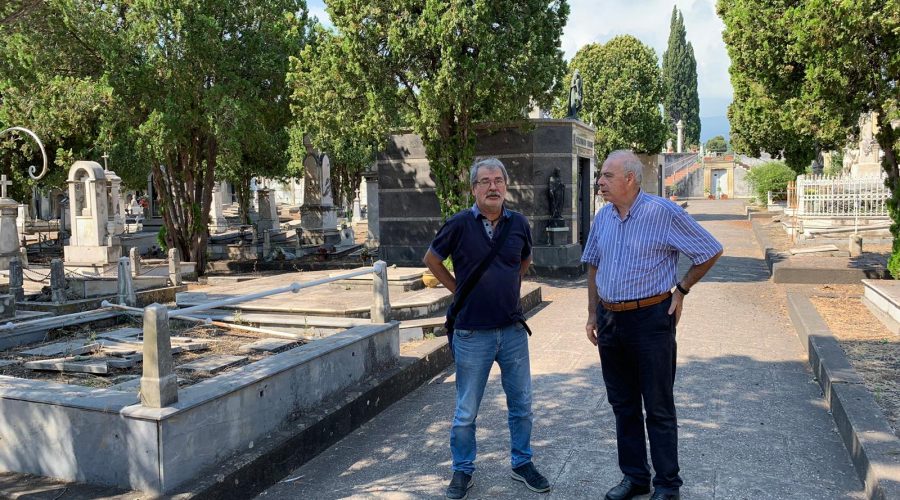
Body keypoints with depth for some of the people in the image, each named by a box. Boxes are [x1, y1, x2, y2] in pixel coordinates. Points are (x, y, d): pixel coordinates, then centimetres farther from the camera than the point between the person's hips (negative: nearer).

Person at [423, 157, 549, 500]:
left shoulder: (518, 223, 0)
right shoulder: (459, 224, -10)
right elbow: (431, 259, 4)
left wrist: (508, 286, 10)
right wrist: (458, 289, 1)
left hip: (513, 329, 3)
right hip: (472, 332, -3)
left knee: (521, 403, 14)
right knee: (466, 411, 8)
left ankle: (522, 463, 33)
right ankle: (463, 471, 26)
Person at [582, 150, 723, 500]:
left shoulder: (663, 212, -12)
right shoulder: (603, 217, 6)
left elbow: (711, 251, -5)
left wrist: (681, 290, -4)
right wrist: (592, 314, 13)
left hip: (650, 319, -6)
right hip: (610, 320, 6)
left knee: (658, 408, 4)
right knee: (623, 405, 14)